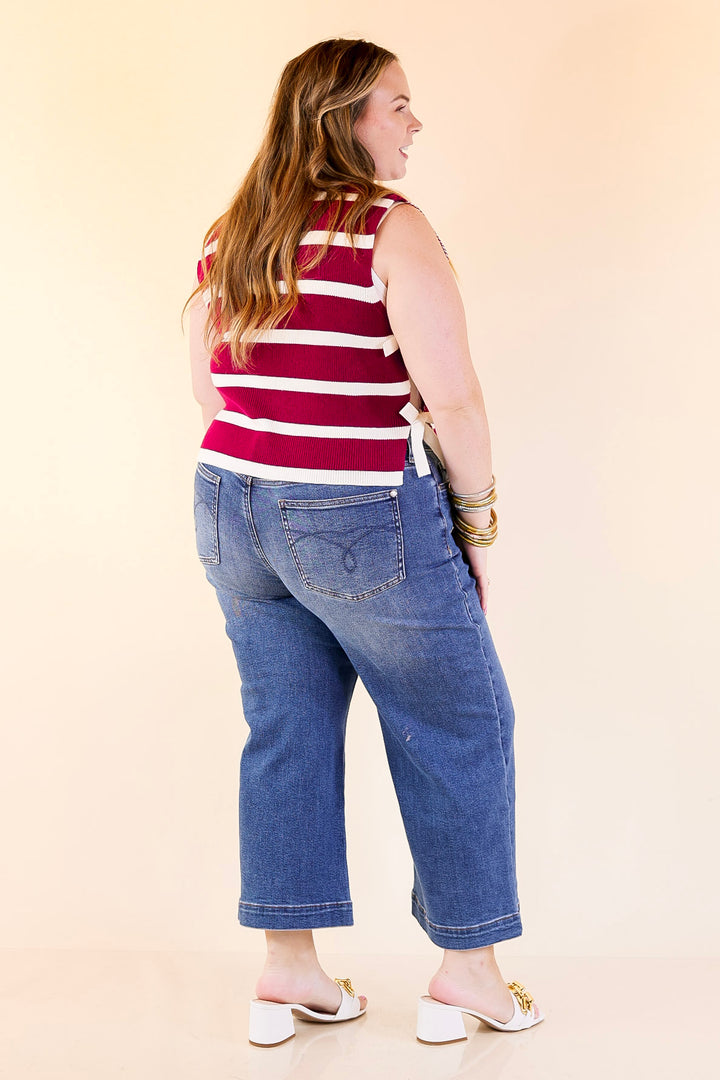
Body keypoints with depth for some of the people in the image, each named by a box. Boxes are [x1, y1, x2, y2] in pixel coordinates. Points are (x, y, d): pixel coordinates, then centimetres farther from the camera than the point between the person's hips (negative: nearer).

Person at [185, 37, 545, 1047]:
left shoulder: (227, 237, 8)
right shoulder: (391, 229, -14)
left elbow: (208, 389, 13)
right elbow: (452, 394, -19)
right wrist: (475, 517, -7)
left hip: (234, 512, 7)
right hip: (366, 524, -7)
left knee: (287, 730, 15)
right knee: (457, 732, 10)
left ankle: (287, 970, 21)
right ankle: (467, 971, 19)